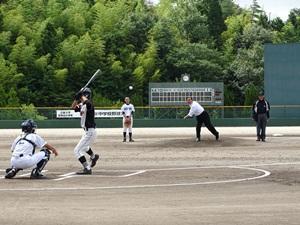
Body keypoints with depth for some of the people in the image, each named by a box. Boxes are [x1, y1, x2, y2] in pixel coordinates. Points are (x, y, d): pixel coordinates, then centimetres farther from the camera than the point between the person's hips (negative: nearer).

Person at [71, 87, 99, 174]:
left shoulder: (88, 104, -18)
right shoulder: (82, 105, 9)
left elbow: (86, 101, -40)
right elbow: (73, 107, 20)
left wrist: (81, 96, -20)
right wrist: (77, 98, 4)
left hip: (90, 132, -10)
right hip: (87, 131, 10)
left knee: (77, 150, -12)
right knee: (84, 146, 36)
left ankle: (87, 168, -10)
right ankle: (93, 157, 58)